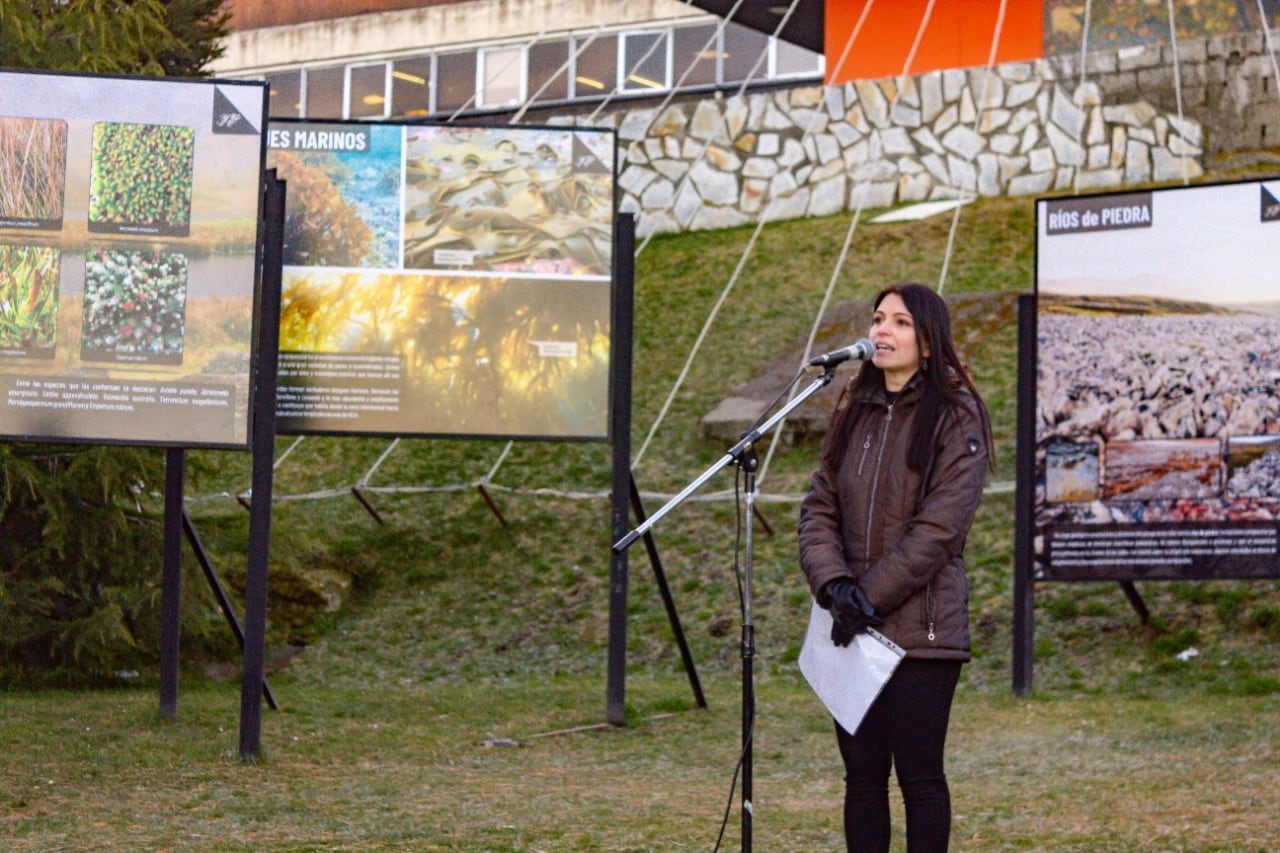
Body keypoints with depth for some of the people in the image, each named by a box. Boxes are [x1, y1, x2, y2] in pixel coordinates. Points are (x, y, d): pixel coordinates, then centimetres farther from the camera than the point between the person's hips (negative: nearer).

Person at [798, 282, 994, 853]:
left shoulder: (955, 416, -5)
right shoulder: (853, 410, 13)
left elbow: (938, 528, -13)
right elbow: (819, 507, 8)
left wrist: (872, 596, -15)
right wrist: (834, 583, -10)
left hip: (922, 630, -5)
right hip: (854, 631, 5)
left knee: (919, 777, 0)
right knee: (862, 774, 8)